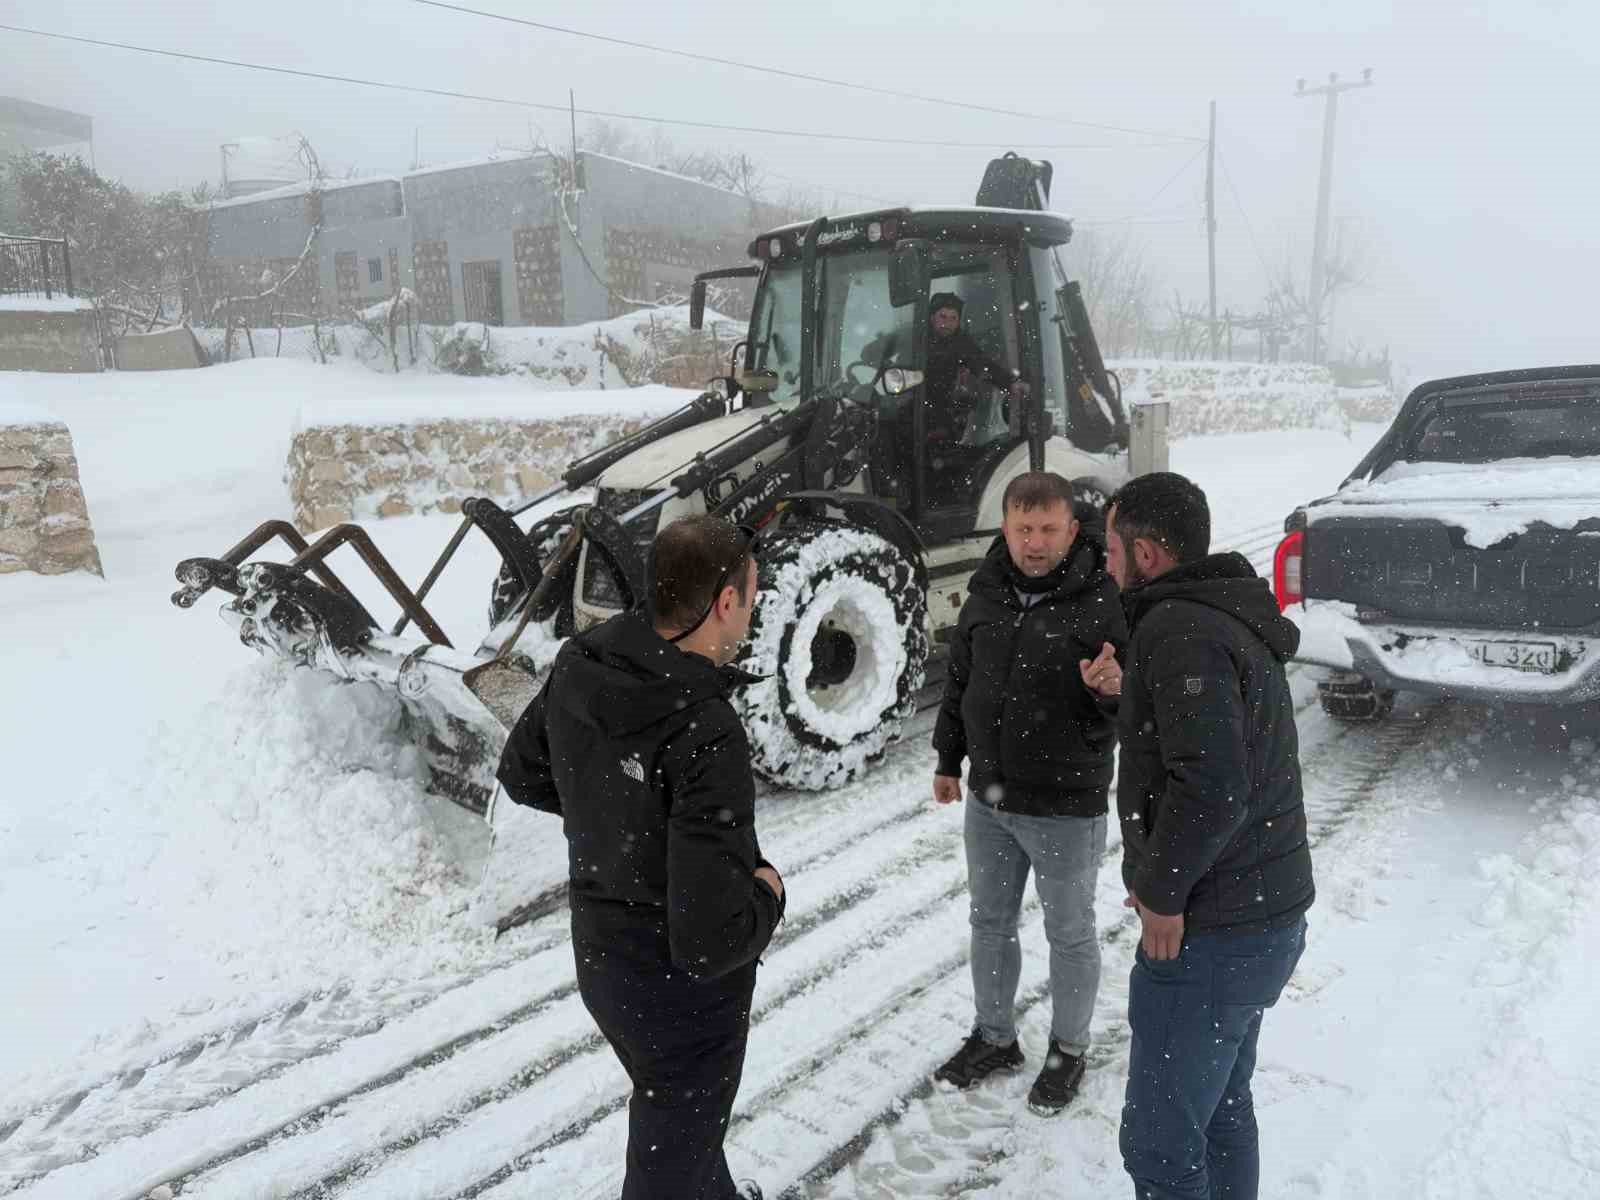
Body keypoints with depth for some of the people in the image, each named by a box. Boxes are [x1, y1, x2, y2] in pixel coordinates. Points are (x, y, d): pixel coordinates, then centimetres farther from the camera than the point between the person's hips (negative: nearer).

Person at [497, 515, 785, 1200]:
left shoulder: (578, 669, -11)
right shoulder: (708, 738, -34)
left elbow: (522, 774, 7)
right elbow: (709, 941, -34)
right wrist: (768, 893, -14)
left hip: (598, 956, 8)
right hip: (683, 989, -8)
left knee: (667, 1105, 33)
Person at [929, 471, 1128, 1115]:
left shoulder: (1103, 601, -17)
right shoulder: (986, 595, -1)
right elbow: (959, 681, 12)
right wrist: (949, 759, 16)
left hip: (1067, 807, -5)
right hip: (989, 800, 5)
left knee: (1069, 934, 14)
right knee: (990, 922, 20)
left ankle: (1068, 1051, 36)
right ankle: (994, 1037, 41)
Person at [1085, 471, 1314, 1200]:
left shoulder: (1180, 631, -22)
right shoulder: (1228, 618, 10)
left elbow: (1211, 786, -31)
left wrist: (1162, 895, -20)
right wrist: (1126, 692, 10)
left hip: (1207, 936, -10)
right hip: (1266, 915, 10)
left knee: (1159, 1141, 5)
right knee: (1221, 1105, 25)